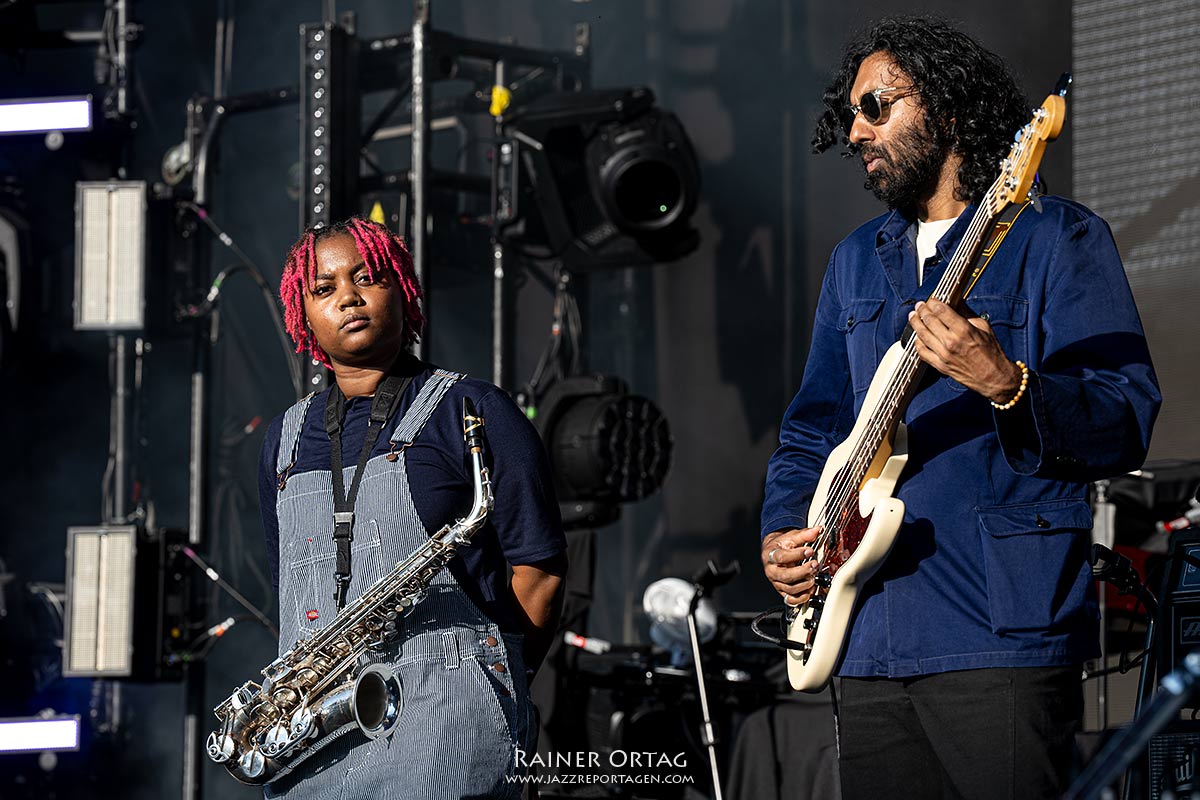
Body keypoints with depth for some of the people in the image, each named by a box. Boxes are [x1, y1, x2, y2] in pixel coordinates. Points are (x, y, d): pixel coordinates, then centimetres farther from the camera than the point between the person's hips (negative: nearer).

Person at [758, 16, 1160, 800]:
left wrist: (1006, 385, -26)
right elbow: (813, 428, 25)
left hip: (1003, 634, -6)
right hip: (870, 646, 7)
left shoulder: (1057, 238, -1)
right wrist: (783, 531, 6)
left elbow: (1129, 426, -10)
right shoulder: (857, 262, 20)